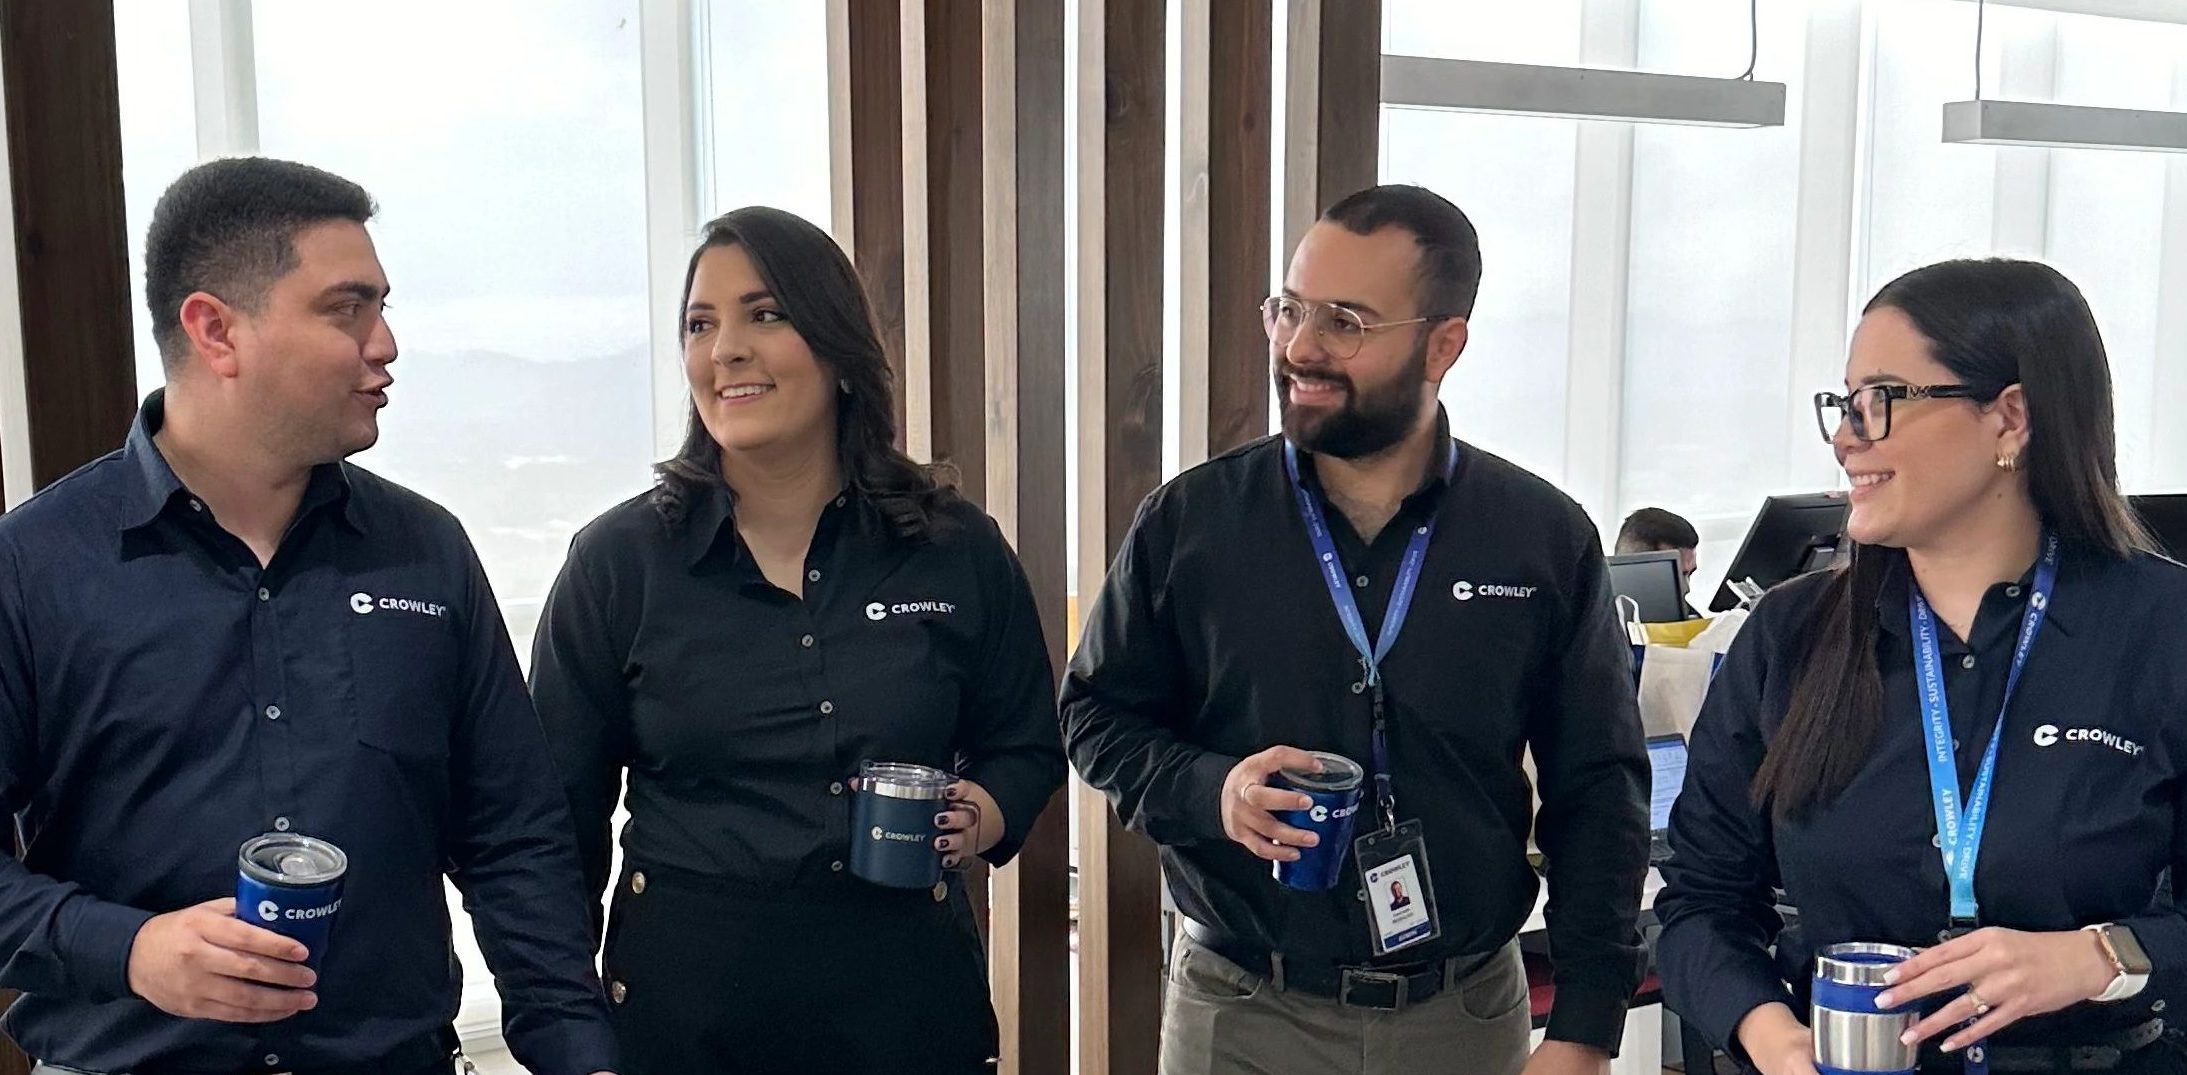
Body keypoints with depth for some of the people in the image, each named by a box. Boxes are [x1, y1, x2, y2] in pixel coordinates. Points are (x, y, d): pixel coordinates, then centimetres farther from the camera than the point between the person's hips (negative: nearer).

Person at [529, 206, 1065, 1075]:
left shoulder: (957, 551, -1)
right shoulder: (618, 561, -3)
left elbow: (1026, 744, 11)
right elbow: (563, 812, 3)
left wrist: (987, 815, -11)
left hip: (905, 995, 1)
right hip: (682, 999, 0)